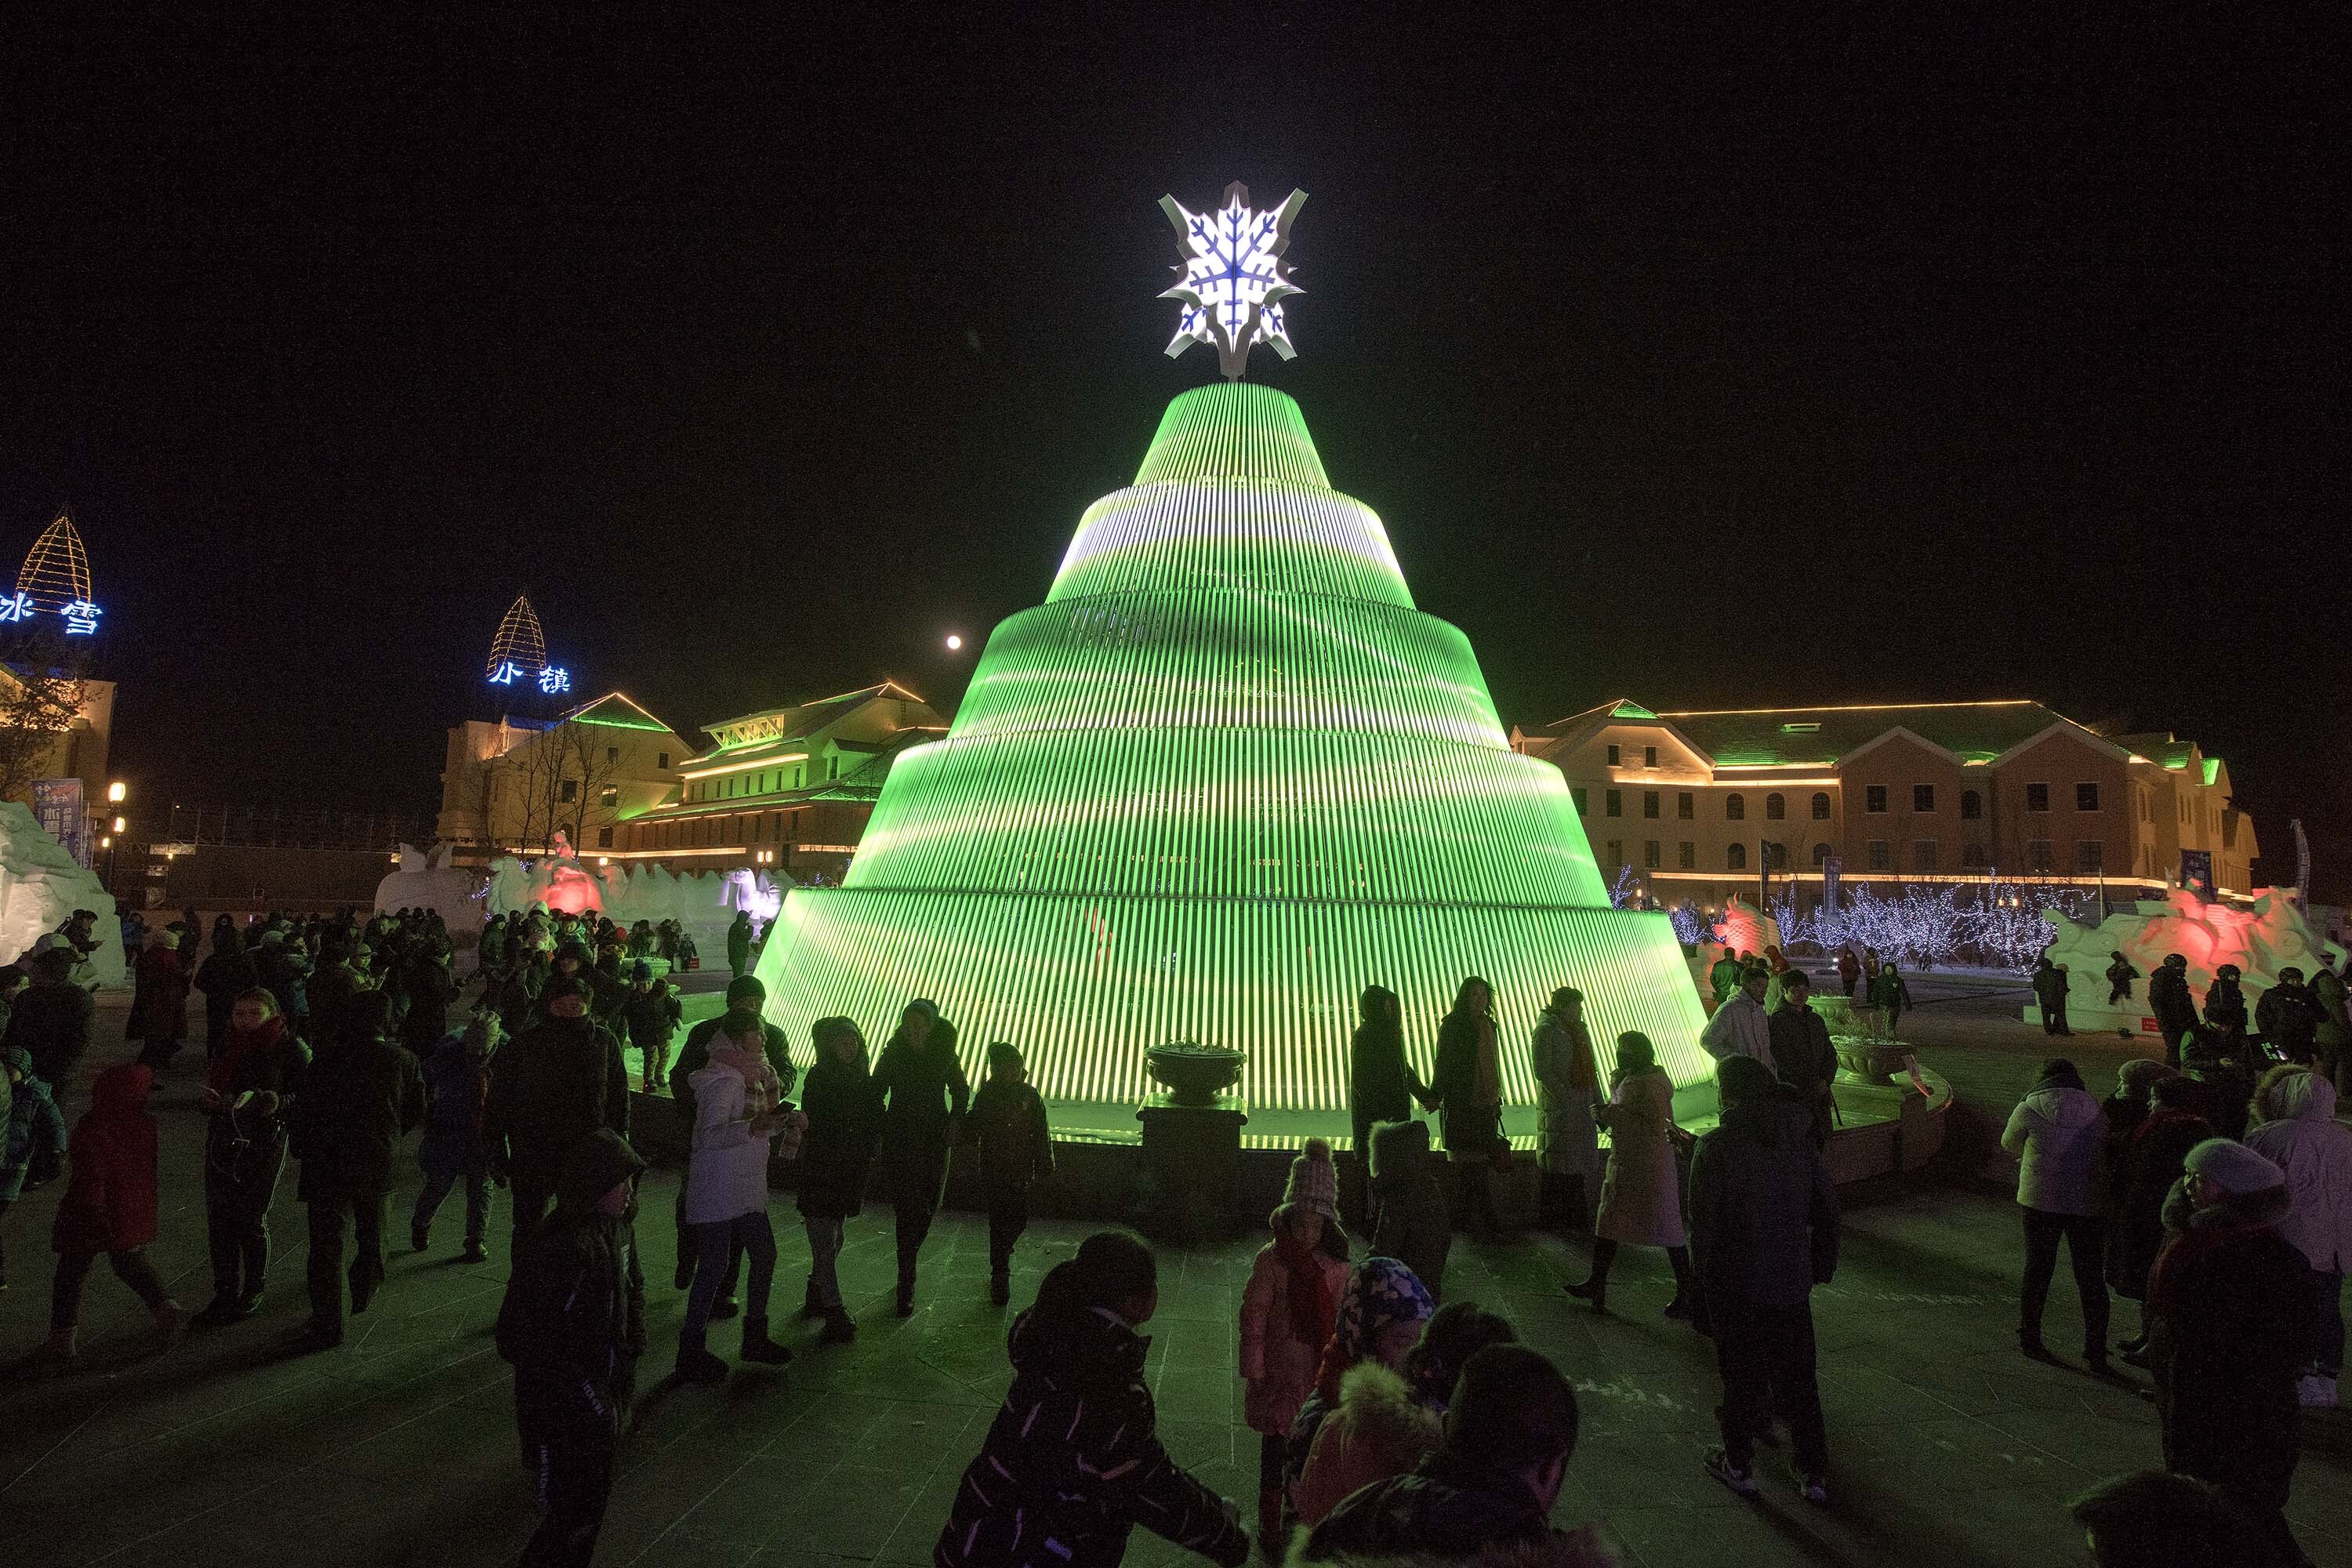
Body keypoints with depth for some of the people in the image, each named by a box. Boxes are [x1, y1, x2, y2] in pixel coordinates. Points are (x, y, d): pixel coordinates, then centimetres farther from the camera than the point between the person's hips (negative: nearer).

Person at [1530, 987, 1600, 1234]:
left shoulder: (1580, 1029, 16)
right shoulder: (1546, 1030, -9)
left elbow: (1590, 1068, 19)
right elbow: (1542, 1070, -15)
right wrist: (1565, 1097, -20)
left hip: (1583, 1106, 8)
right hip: (1558, 1108, -8)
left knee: (1585, 1164, 10)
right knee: (1560, 1167, -3)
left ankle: (1580, 1220, 19)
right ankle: (1558, 1222, 4)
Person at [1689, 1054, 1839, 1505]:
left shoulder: (1714, 1146, -17)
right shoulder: (1798, 1138, 0)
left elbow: (1704, 1219, -15)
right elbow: (1827, 1207, 6)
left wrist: (1704, 1273, -2)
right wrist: (1821, 1264, 17)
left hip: (1736, 1283, -4)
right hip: (1792, 1281, 4)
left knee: (1741, 1373, 11)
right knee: (1797, 1376, 16)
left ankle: (1739, 1464, 24)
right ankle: (1816, 1473, 22)